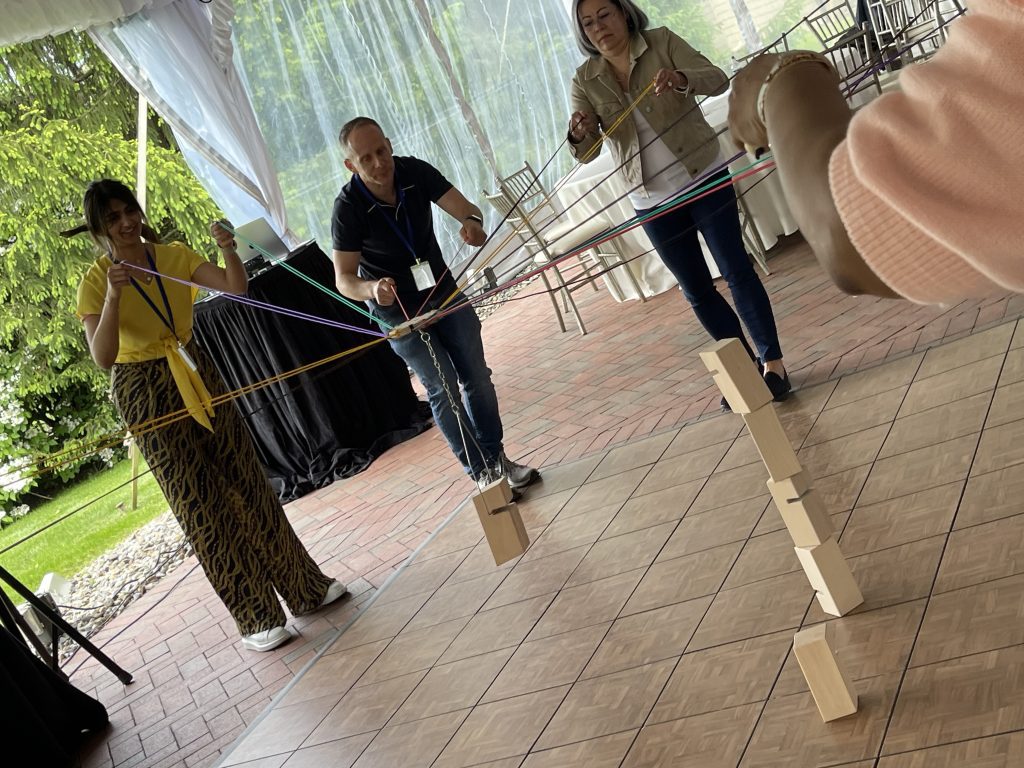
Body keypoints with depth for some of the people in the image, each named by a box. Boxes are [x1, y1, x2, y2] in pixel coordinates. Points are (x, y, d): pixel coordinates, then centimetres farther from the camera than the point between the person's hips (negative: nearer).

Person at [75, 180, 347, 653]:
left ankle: (307, 587, 21)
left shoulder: (175, 256, 0)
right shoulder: (96, 283, -10)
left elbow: (236, 288, -12)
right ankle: (255, 619, 10)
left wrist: (228, 250, -30)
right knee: (201, 506, -1)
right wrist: (113, 298, -33)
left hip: (199, 377, 4)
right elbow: (102, 358, -22)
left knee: (250, 485, 8)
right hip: (146, 396, -4)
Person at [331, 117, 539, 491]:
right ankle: (482, 473, 5)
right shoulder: (348, 208, -23)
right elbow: (344, 278, -22)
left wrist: (472, 221, -43)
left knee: (477, 378, 7)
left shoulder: (415, 171, -15)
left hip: (445, 292, 4)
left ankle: (497, 459, 21)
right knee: (443, 390, -6)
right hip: (399, 312, -4)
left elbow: (464, 207, -19)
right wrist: (372, 289, -44)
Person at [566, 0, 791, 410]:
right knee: (696, 289, 9)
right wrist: (579, 135, -33)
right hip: (652, 200, 3)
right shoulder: (585, 80, -1)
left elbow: (717, 79, -17)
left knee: (736, 271, -2)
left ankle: (772, 362, 10)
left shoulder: (662, 42, -5)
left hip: (704, 178, -3)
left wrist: (682, 79, -38)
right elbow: (586, 153, -9)